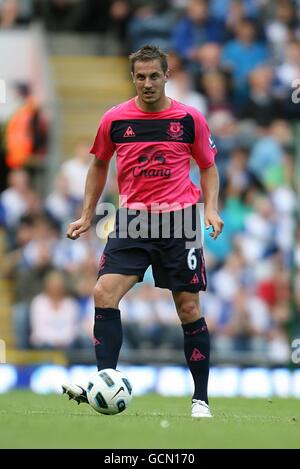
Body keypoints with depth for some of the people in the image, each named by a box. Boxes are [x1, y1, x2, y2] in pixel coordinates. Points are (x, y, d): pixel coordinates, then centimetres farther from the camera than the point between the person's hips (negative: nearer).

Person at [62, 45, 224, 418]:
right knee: (104, 293, -17)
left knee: (189, 309, 1)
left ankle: (201, 398, 11)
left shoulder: (190, 119, -1)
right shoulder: (114, 119, 2)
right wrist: (87, 215, 15)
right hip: (131, 220, 1)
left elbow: (208, 166, 11)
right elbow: (99, 164, 18)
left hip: (179, 220, -1)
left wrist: (211, 209, -4)